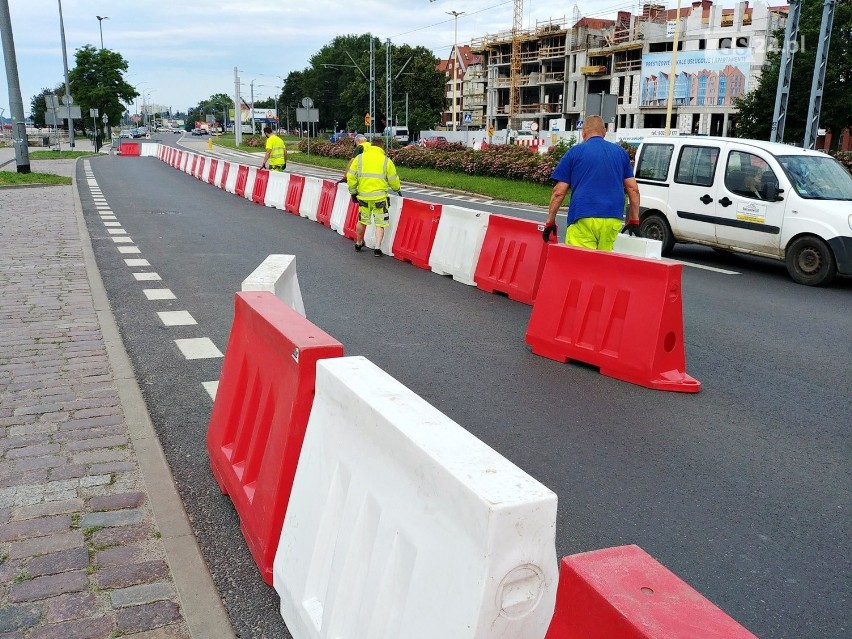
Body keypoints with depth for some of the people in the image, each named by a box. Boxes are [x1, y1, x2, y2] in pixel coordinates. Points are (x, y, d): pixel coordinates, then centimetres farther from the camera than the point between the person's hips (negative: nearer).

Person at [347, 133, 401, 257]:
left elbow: (351, 176, 1)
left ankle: (358, 243, 35)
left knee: (362, 221, 19)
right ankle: (377, 248, -4)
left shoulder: (359, 158, 4)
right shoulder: (386, 160, 4)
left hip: (363, 196, 2)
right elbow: (393, 179, 6)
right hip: (380, 196, -1)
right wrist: (397, 189, 25)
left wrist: (353, 192, 13)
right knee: (380, 224, 6)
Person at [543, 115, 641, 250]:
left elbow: (559, 192, 3)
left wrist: (550, 221, 11)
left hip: (583, 220, -3)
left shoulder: (575, 152, 7)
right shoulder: (620, 152, 17)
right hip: (613, 221, 4)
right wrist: (634, 220, 21)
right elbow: (633, 189, 14)